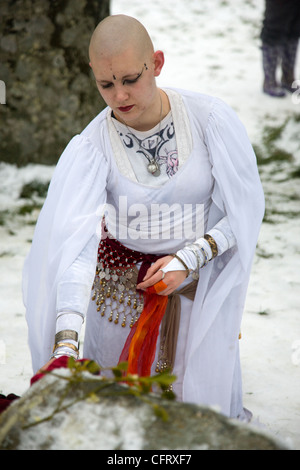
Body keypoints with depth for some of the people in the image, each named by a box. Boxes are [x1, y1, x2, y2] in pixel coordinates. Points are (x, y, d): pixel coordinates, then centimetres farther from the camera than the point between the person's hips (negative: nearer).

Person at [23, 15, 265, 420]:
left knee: (201, 399, 6)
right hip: (122, 289, 0)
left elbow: (247, 210, -8)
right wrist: (65, 342, -42)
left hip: (201, 283, 0)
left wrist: (188, 258, -22)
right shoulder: (91, 147, -18)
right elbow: (74, 243, -30)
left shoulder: (211, 119, -17)